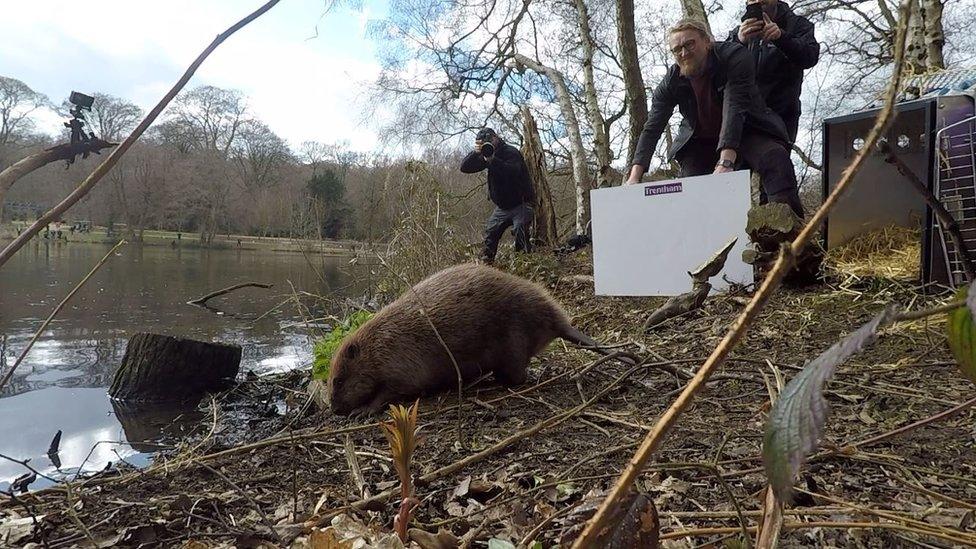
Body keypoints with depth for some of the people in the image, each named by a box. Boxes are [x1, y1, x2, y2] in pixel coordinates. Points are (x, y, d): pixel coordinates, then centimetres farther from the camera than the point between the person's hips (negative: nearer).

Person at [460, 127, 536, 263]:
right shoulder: (486, 154, 6)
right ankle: (486, 261, 12)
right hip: (502, 207, 7)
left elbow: (513, 172, -35)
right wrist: (475, 153, -20)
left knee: (520, 232, -22)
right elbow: (464, 167, -3)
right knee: (490, 233, 4)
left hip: (520, 204, -7)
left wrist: (492, 159, -39)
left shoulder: (511, 152, -14)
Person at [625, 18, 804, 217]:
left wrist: (725, 162, -48)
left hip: (745, 131, -3)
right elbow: (652, 129, -17)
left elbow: (734, 108, -35)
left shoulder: (734, 56, -22)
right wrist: (634, 177, -30)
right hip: (700, 140, 3)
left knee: (775, 157, -30)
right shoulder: (671, 82, -12)